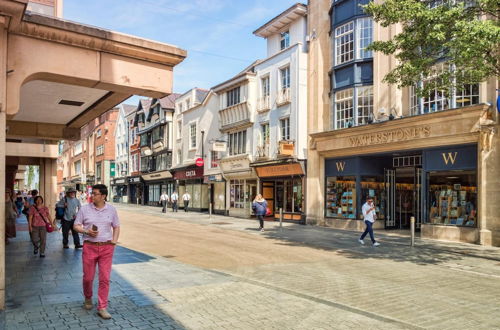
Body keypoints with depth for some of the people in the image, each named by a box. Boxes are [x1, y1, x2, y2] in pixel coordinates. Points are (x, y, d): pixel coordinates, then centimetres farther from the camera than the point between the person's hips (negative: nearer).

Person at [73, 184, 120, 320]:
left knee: (105, 278, -1)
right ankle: (88, 299, 39)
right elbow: (76, 226, 5)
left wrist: (114, 241, -2)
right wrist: (87, 231, -14)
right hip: (89, 247, 0)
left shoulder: (111, 209, 3)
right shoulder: (85, 209, -1)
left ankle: (102, 308, 10)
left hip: (107, 248, 0)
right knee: (88, 277, 9)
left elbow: (116, 227, 12)